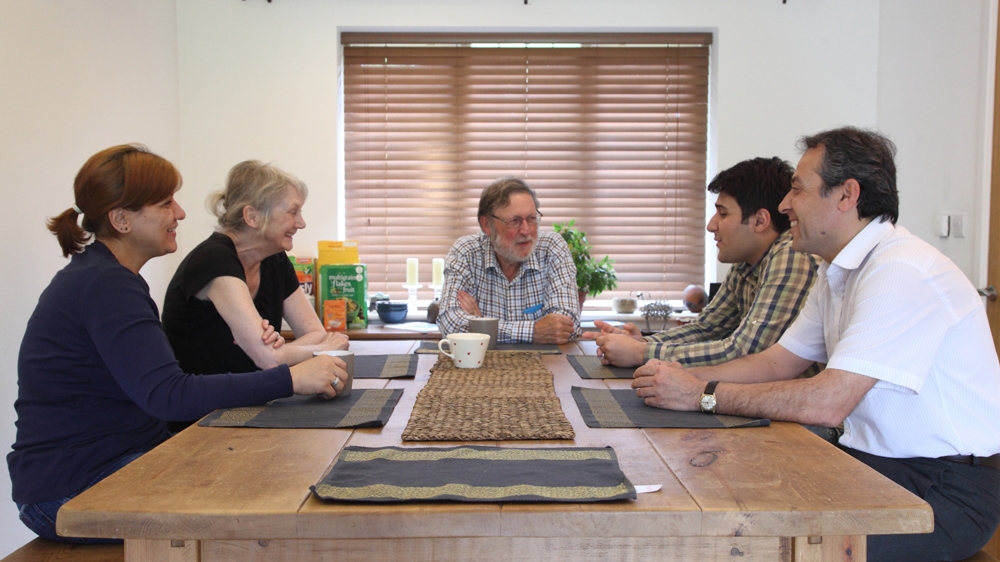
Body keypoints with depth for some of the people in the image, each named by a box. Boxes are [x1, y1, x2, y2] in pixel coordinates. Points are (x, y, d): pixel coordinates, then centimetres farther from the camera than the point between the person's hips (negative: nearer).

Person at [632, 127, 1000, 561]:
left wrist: (703, 394, -22)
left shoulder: (901, 272, -22)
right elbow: (775, 364, 11)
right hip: (873, 459, 8)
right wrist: (682, 378, -4)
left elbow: (827, 402, -28)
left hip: (946, 487, -8)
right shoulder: (839, 273, 10)